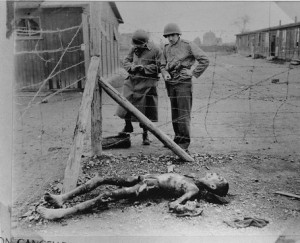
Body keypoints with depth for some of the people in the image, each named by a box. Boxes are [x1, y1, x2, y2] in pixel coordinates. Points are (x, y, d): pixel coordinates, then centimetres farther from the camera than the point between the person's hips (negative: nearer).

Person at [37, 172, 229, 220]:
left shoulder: (194, 190, -13)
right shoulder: (195, 179, 11)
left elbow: (174, 204, -25)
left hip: (149, 187, -8)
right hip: (146, 177, 9)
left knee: (106, 196, -22)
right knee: (101, 178, 0)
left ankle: (61, 213, -18)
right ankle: (63, 198, 6)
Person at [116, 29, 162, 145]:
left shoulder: (155, 51, -7)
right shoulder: (134, 49, 10)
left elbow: (158, 67, -11)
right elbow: (126, 61, 13)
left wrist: (144, 68, -16)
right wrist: (132, 67, -9)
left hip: (146, 83, -5)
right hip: (132, 81, 5)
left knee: (145, 109, 0)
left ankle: (145, 135, 15)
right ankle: (128, 126, 32)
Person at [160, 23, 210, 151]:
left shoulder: (188, 45, -4)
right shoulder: (166, 48, 12)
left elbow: (205, 60, -6)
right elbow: (162, 65, 18)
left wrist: (193, 73, -8)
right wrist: (165, 73, -3)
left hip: (183, 82, -6)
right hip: (170, 83, 6)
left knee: (183, 113, -9)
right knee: (174, 112, 11)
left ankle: (184, 142, -5)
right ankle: (178, 138, 21)